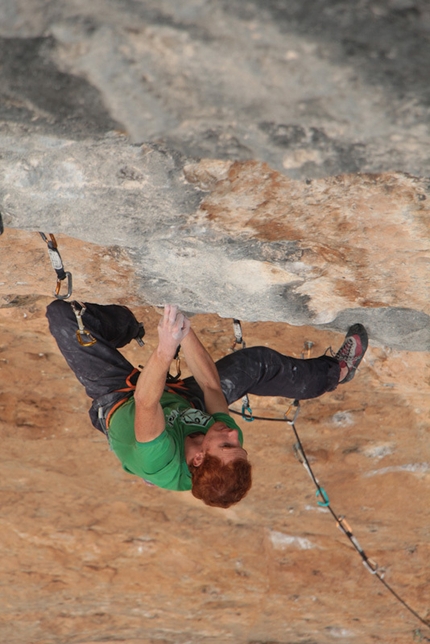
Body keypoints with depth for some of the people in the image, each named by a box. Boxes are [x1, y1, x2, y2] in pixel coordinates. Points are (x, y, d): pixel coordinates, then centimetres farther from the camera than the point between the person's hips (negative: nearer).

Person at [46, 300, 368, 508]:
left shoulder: (161, 464, -44)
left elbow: (145, 401, -52)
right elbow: (212, 385, -23)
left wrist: (166, 349, -64)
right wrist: (184, 333, -27)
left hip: (116, 402, -2)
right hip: (182, 401, 2)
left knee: (62, 312, -3)